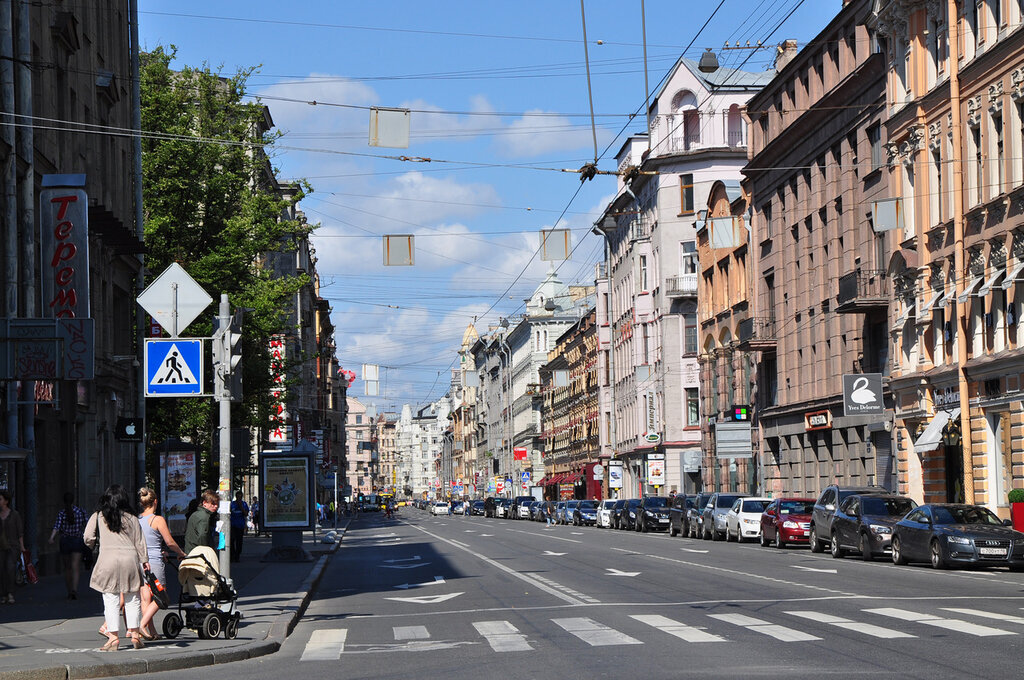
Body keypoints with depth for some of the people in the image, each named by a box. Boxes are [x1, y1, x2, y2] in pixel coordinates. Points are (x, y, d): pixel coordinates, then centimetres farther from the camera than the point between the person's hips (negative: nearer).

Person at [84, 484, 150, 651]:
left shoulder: (98, 517, 3)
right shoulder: (132, 518, 7)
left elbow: (88, 539, 0)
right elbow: (140, 542, 7)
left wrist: (92, 545, 21)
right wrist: (144, 560, 14)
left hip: (108, 560, -2)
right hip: (130, 558, 2)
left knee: (111, 600, 1)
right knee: (132, 599, 11)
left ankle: (113, 637, -2)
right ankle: (135, 634, 13)